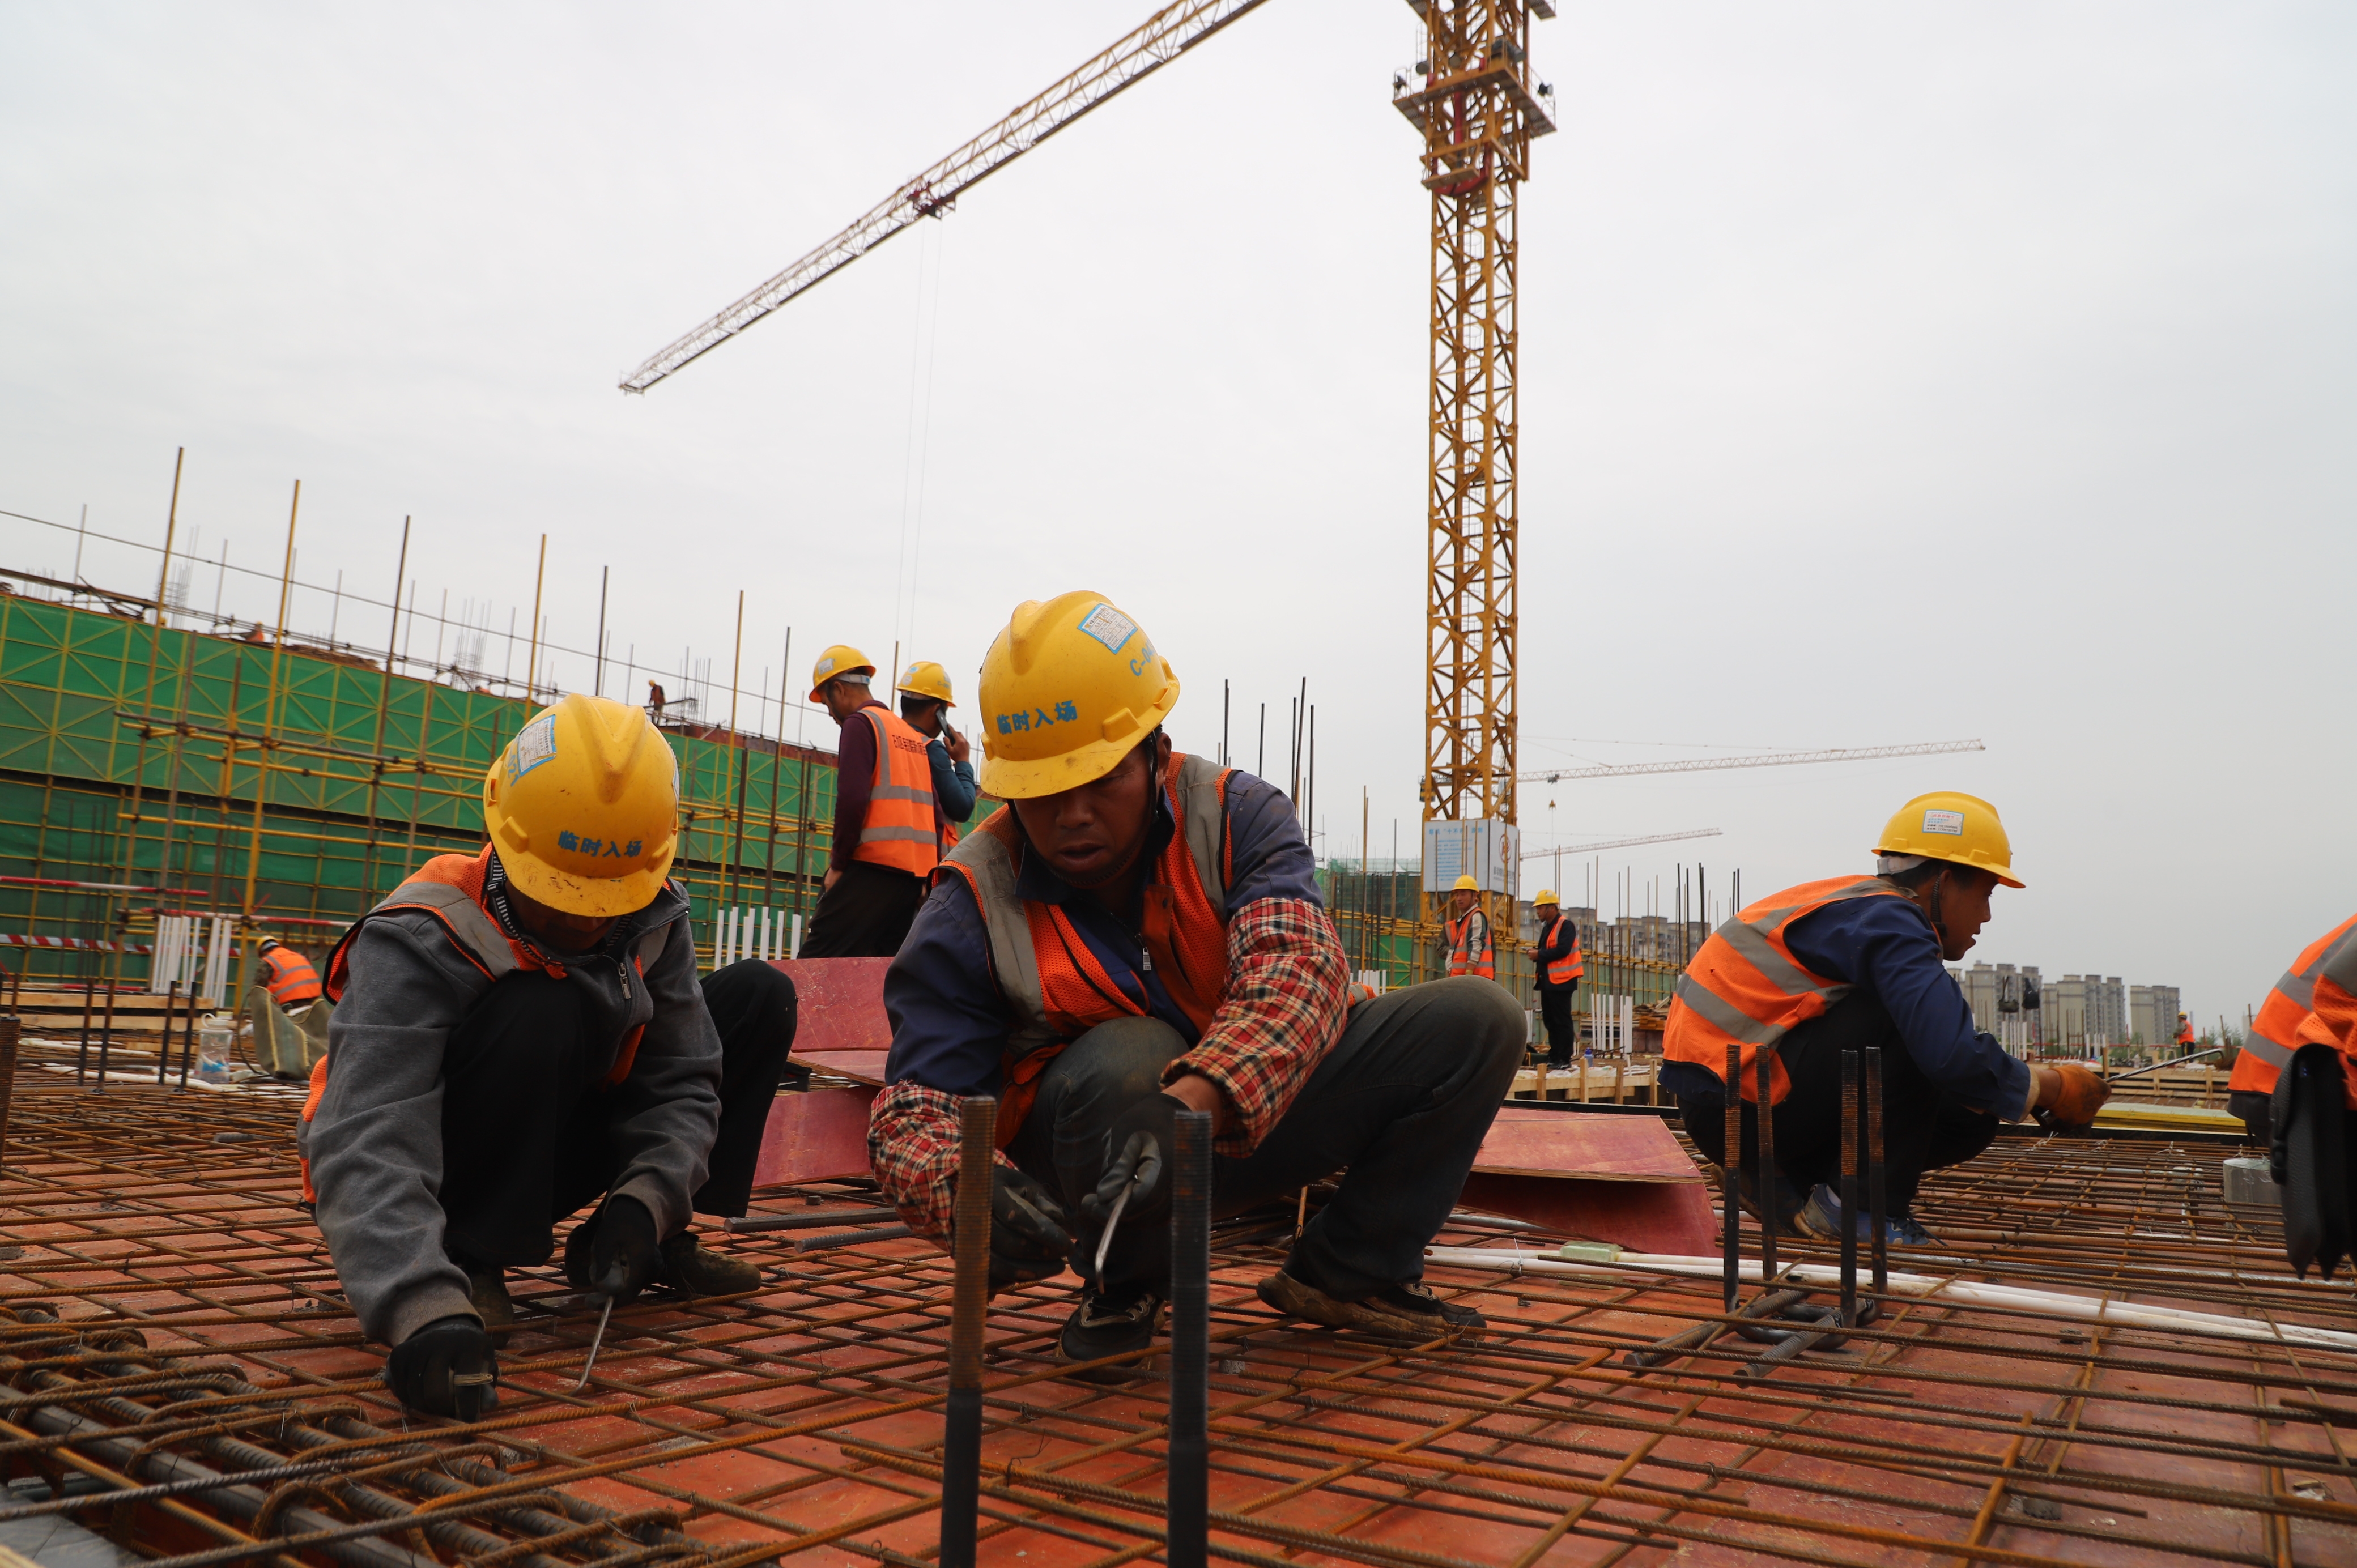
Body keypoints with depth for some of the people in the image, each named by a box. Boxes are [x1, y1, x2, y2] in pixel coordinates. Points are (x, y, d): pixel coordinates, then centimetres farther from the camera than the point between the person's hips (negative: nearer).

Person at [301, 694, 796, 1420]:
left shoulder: (652, 920, -12)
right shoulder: (418, 944, -29)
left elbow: (681, 1086, -10)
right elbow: (366, 1150, -40)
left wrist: (642, 1203, -29)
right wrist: (426, 1312, -54)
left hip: (548, 1157, 6)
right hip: (440, 1180, -6)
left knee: (759, 996, -3)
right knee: (535, 1013, -36)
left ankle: (631, 1247, 3)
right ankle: (469, 1263, -16)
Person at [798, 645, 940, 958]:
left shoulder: (860, 722, -2)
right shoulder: (916, 736, 21)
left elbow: (852, 799, -15)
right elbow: (935, 814, 17)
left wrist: (838, 864, -7)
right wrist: (929, 876, 16)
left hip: (874, 866, -8)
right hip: (916, 873, 8)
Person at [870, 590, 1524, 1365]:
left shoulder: (1236, 817, -14)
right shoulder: (972, 906, -16)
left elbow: (1297, 968, -31)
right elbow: (913, 1108, -19)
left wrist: (1200, 1102, -51)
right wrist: (966, 1188, -45)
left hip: (1248, 1117, 3)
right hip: (1080, 1155, -2)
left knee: (1476, 1017, -11)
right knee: (1127, 1057, -38)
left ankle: (1343, 1272, 3)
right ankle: (1121, 1286, -7)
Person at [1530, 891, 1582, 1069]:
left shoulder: (1566, 926, -10)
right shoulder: (1547, 927, 19)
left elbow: (1562, 950, -22)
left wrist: (1540, 955, -15)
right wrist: (1537, 956, -2)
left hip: (1561, 981, -10)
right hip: (1548, 981, 10)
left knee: (1562, 1021, -6)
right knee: (1549, 1020, 12)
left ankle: (1564, 1059, -3)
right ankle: (1554, 1056, 19)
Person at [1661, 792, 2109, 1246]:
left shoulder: (1864, 906, 15)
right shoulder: (1888, 922, -15)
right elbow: (1954, 1058, -28)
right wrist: (2056, 1088, -9)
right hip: (1734, 1105, -10)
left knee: (1968, 1120, 8)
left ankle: (1790, 1186, 9)